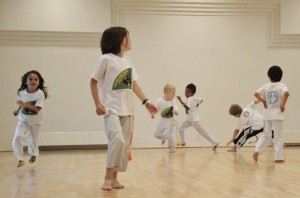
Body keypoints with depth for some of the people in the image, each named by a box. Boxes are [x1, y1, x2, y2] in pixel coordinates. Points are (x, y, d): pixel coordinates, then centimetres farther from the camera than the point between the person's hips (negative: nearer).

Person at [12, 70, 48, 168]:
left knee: (33, 139, 15)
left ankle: (33, 154, 46)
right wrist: (18, 110, 24)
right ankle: (20, 160, -5)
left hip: (35, 121, -2)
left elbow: (37, 108, -29)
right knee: (17, 138, -16)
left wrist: (25, 104, -39)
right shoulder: (22, 92, -11)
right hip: (23, 119, 2)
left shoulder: (40, 93, -22)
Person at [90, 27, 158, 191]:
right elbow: (93, 82, -3)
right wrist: (97, 103, -12)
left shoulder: (128, 61, 12)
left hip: (127, 109, 7)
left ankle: (114, 177, 18)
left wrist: (146, 102, 4)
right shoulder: (106, 59, -6)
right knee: (117, 139, -25)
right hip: (111, 109, -7)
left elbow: (134, 84, 13)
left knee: (125, 144, 7)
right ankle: (108, 177, -13)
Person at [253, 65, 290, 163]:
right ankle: (278, 157, 5)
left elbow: (256, 93, -6)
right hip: (277, 113, -3)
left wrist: (263, 101, 5)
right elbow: (286, 93, -26)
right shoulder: (282, 86, -6)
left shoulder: (266, 86, 3)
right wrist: (283, 104, -14)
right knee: (278, 136, 4)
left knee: (266, 134, 18)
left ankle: (257, 151, 4)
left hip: (267, 113, 3)